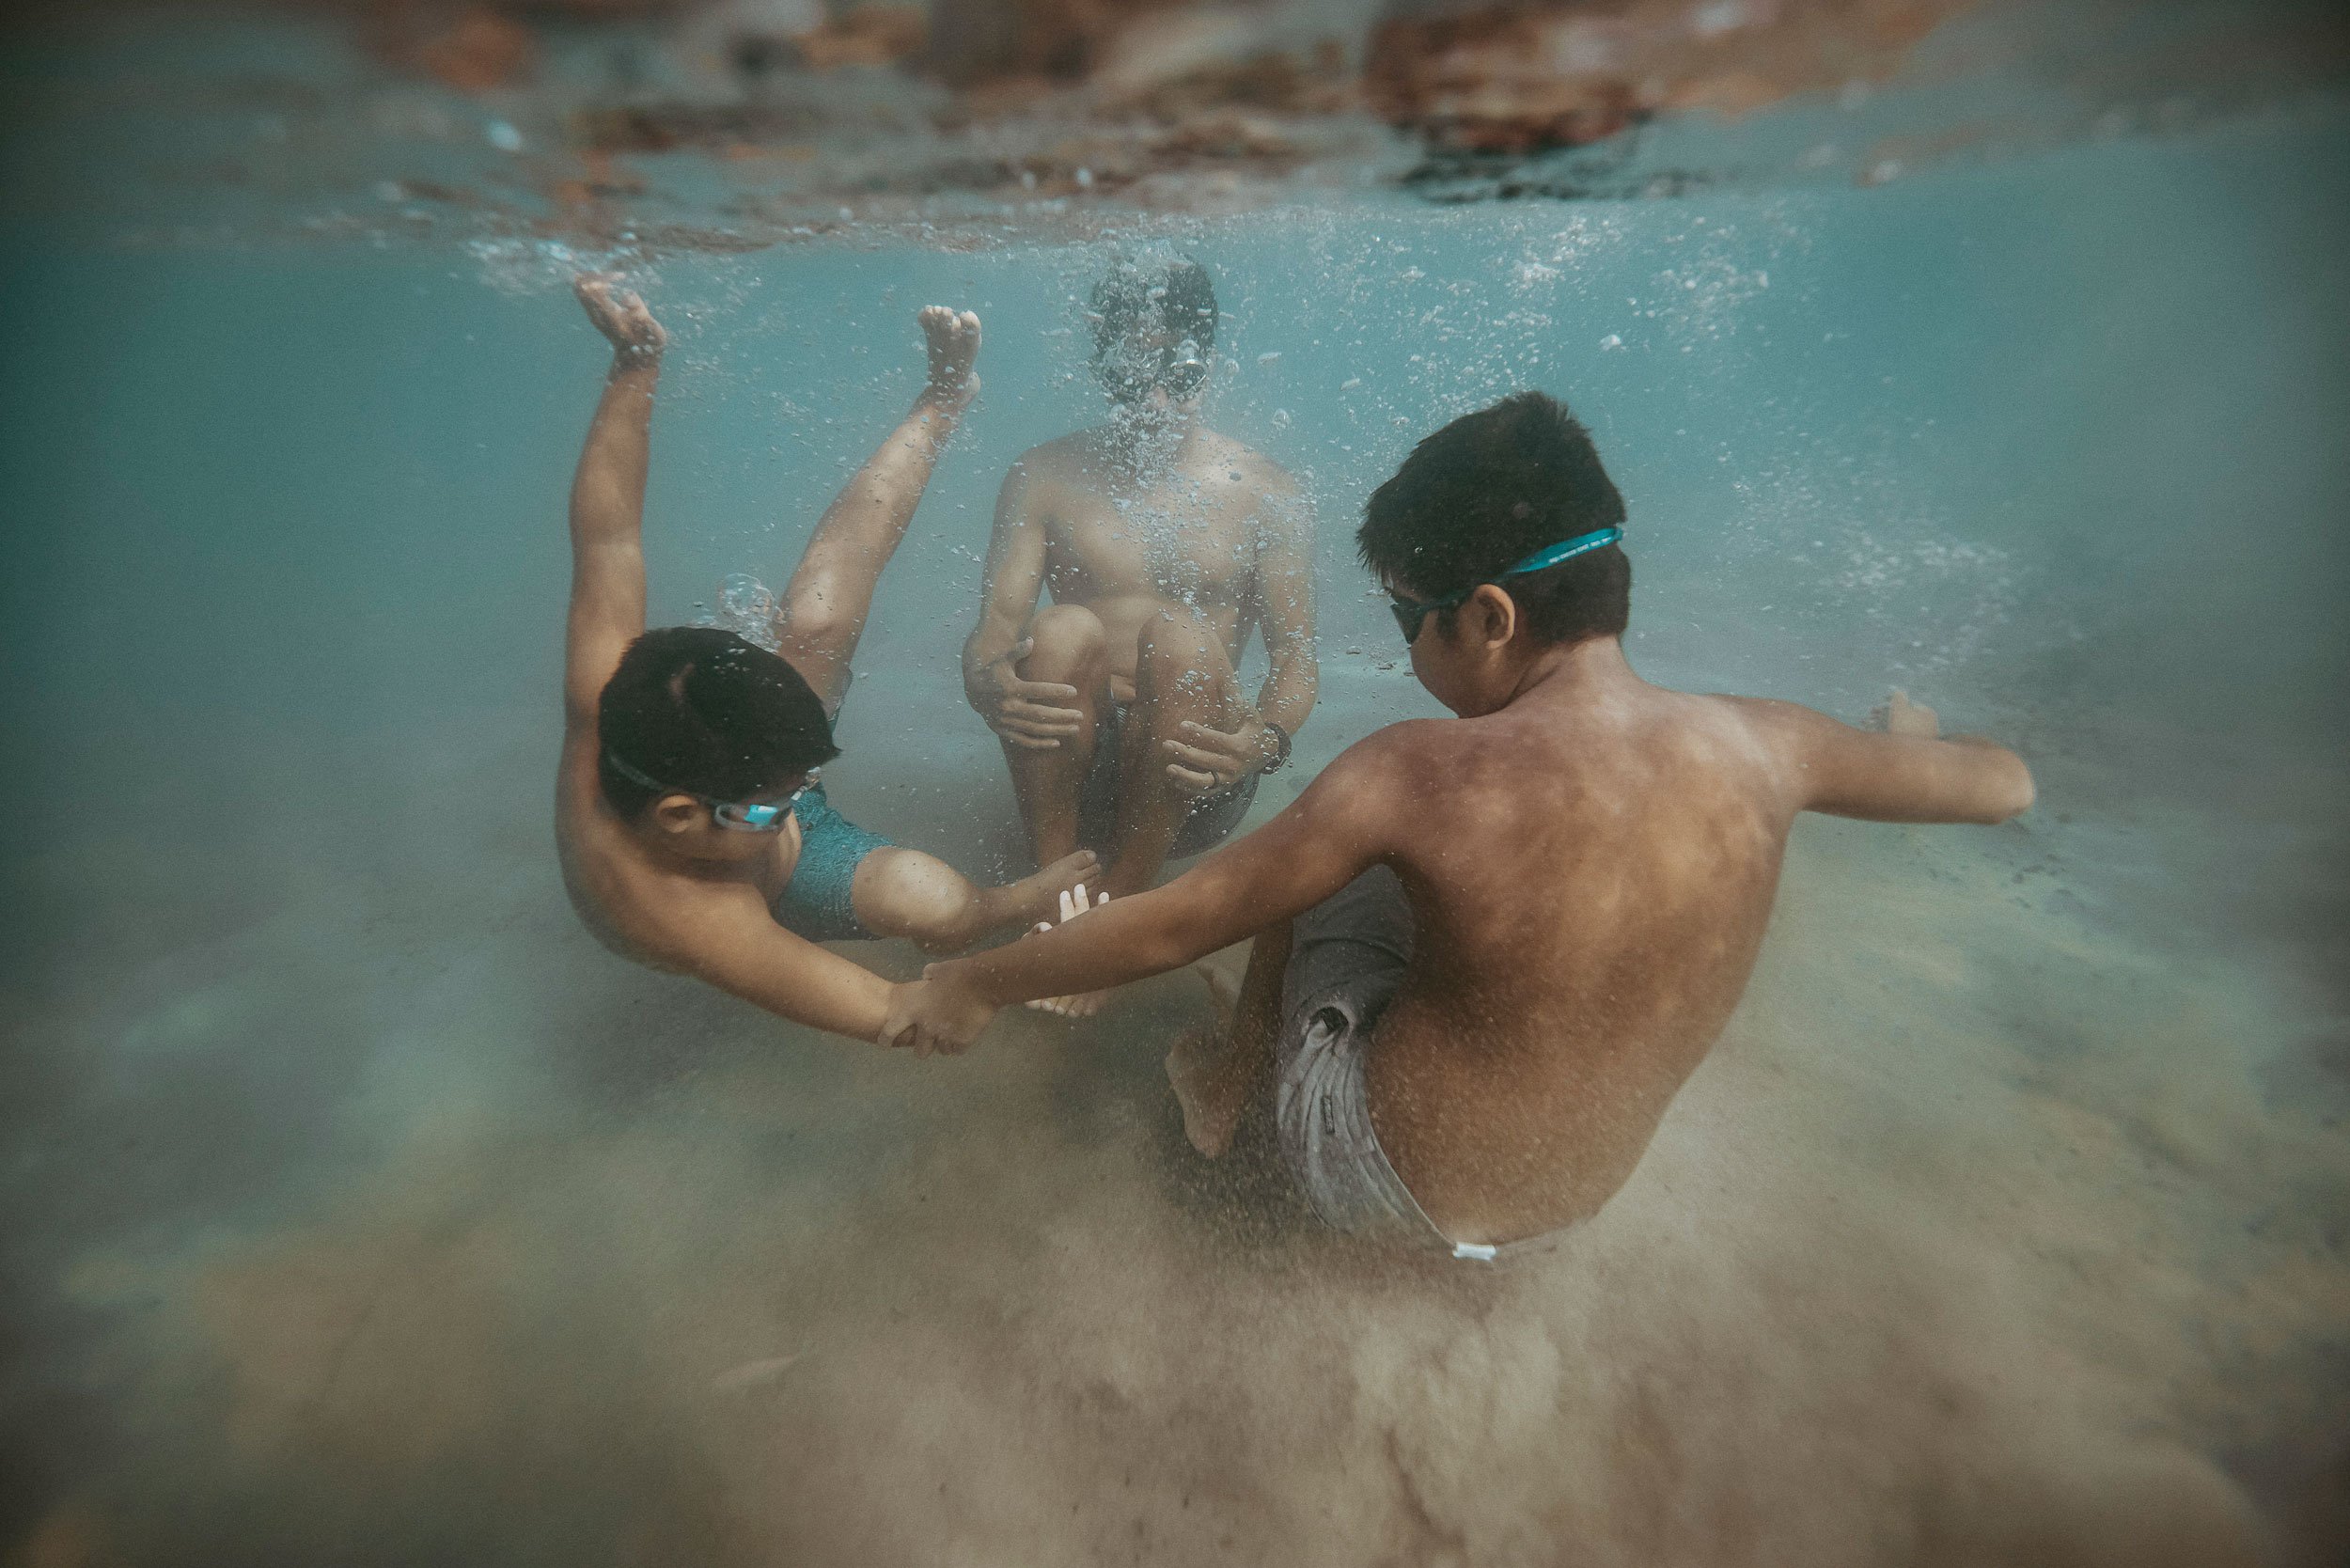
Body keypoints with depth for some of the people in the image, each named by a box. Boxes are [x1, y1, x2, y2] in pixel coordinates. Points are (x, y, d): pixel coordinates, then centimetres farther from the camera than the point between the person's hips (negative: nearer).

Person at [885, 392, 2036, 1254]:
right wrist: (1912, 735, 30)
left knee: (1311, 867, 9)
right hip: (1583, 1194, 5)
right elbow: (2004, 784, 6)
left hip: (1388, 1191, -4)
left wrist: (973, 986, -5)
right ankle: (1237, 1069, 31)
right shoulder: (1761, 745, -15)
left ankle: (1233, 1073, 27)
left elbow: (1167, 929, -22)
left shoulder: (1422, 774, -30)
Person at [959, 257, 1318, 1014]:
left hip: (1192, 778, 0)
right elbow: (991, 634, 0)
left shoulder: (1266, 493, 4)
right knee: (1061, 628, -28)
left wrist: (1265, 740, -23)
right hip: (1072, 765, 1)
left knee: (1179, 638, -30)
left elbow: (1295, 658, 0)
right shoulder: (1044, 477, 7)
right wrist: (991, 687, -25)